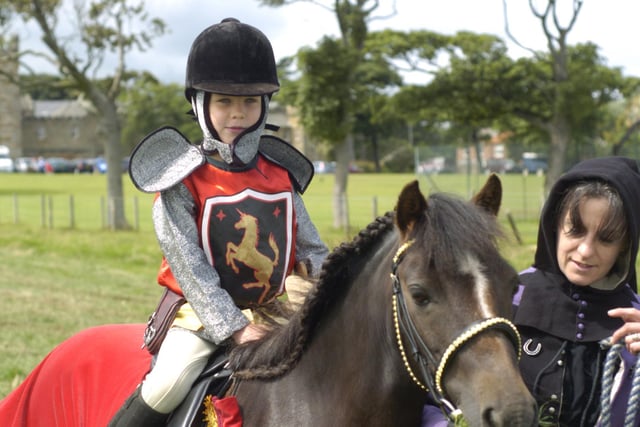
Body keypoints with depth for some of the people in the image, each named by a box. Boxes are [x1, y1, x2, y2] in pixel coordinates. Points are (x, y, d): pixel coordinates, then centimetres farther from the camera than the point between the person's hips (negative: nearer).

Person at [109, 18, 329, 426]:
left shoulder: (281, 178, 4)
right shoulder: (182, 183, -10)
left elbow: (313, 253, 7)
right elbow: (189, 266, -16)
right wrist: (233, 328, -21)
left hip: (274, 310, 5)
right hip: (204, 314, -4)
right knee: (168, 385, -25)